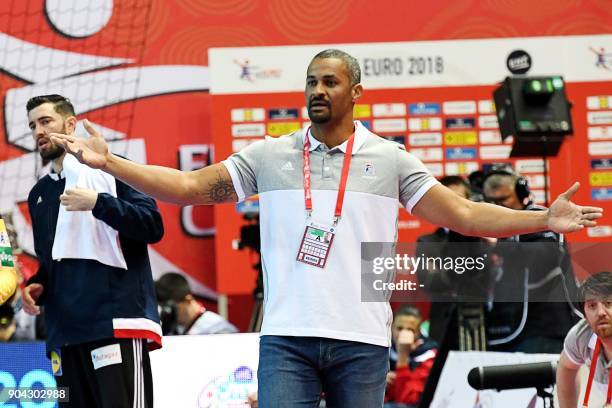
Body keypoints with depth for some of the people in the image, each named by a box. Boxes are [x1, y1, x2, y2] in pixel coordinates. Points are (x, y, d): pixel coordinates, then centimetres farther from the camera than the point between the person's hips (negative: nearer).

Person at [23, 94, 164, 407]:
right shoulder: (39, 194, 21)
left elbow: (153, 226, -7)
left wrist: (97, 202, -16)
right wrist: (37, 285, 10)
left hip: (116, 324, -6)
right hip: (64, 332, 7)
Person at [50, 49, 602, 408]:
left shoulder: (390, 159, 7)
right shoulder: (269, 156, 8)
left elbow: (464, 214, 6)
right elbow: (190, 187, 5)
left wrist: (544, 219, -3)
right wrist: (108, 162, -5)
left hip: (361, 342, 0)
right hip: (287, 337, 0)